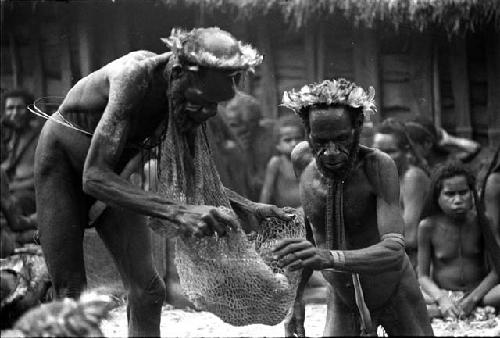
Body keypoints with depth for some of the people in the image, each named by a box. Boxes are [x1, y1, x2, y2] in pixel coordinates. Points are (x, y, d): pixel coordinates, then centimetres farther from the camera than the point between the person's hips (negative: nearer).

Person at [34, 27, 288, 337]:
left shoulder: (193, 96, -16)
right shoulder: (136, 75, -36)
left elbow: (190, 173, 1)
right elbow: (93, 177, -42)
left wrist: (250, 207, -12)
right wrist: (175, 212, -51)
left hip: (114, 173, 6)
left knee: (148, 289, -5)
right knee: (71, 293, -11)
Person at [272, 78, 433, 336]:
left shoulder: (378, 166, -27)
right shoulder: (301, 159, -13)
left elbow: (394, 251, -38)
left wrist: (329, 258, -54)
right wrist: (296, 297, 0)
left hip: (395, 296, -2)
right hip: (341, 301, 2)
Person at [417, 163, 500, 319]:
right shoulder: (428, 227, -4)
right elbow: (423, 276, -1)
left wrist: (473, 298, -20)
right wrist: (441, 299, -22)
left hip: (479, 292, 1)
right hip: (443, 294, 0)